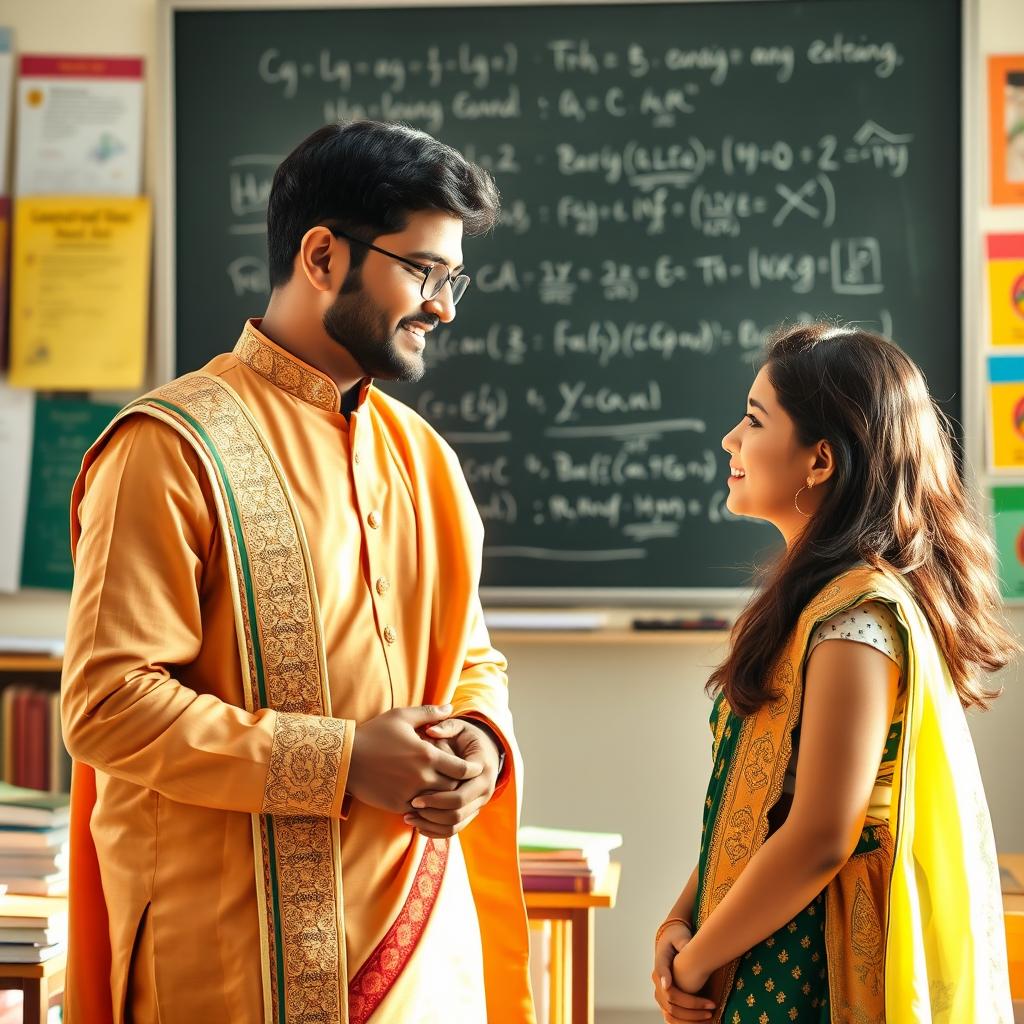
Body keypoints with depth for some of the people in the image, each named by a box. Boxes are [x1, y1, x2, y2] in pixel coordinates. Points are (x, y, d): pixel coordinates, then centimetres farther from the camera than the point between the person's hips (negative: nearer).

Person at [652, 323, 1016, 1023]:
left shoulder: (857, 613, -21)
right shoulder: (809, 593, 8)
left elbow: (818, 839, -24)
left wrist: (696, 960, -13)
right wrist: (680, 921, 0)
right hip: (770, 962, 8)